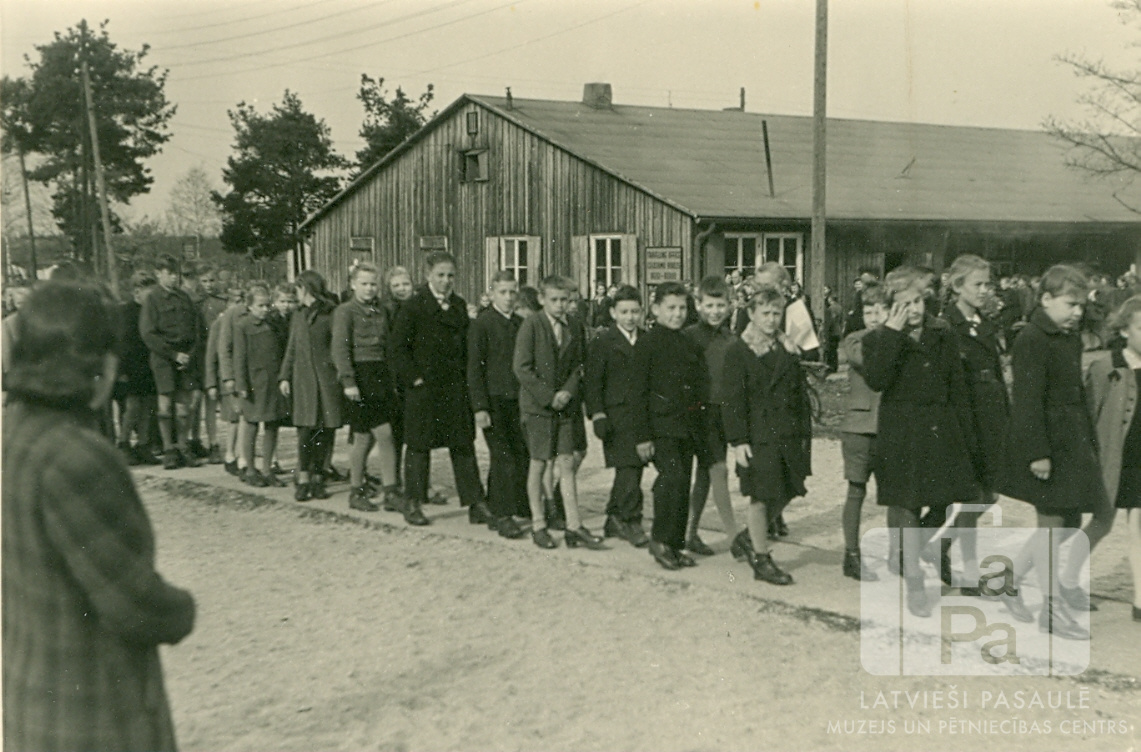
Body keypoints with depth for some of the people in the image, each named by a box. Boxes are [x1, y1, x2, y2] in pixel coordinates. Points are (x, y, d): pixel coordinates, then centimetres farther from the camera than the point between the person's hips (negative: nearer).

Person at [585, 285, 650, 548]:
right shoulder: (602, 342, -2)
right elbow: (592, 382, -4)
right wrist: (597, 415, -12)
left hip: (643, 414, 5)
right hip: (617, 415, -5)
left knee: (632, 468, 10)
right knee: (628, 469, -12)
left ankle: (614, 521, 23)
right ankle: (631, 520, -3)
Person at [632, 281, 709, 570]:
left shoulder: (691, 345, 14)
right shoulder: (646, 344, -4)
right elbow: (639, 393, -7)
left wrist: (698, 424, 13)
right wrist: (642, 435, -11)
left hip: (688, 427, 6)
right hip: (661, 426, -6)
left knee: (683, 485, 7)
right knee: (672, 477, -18)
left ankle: (676, 545, 17)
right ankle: (660, 539, -3)